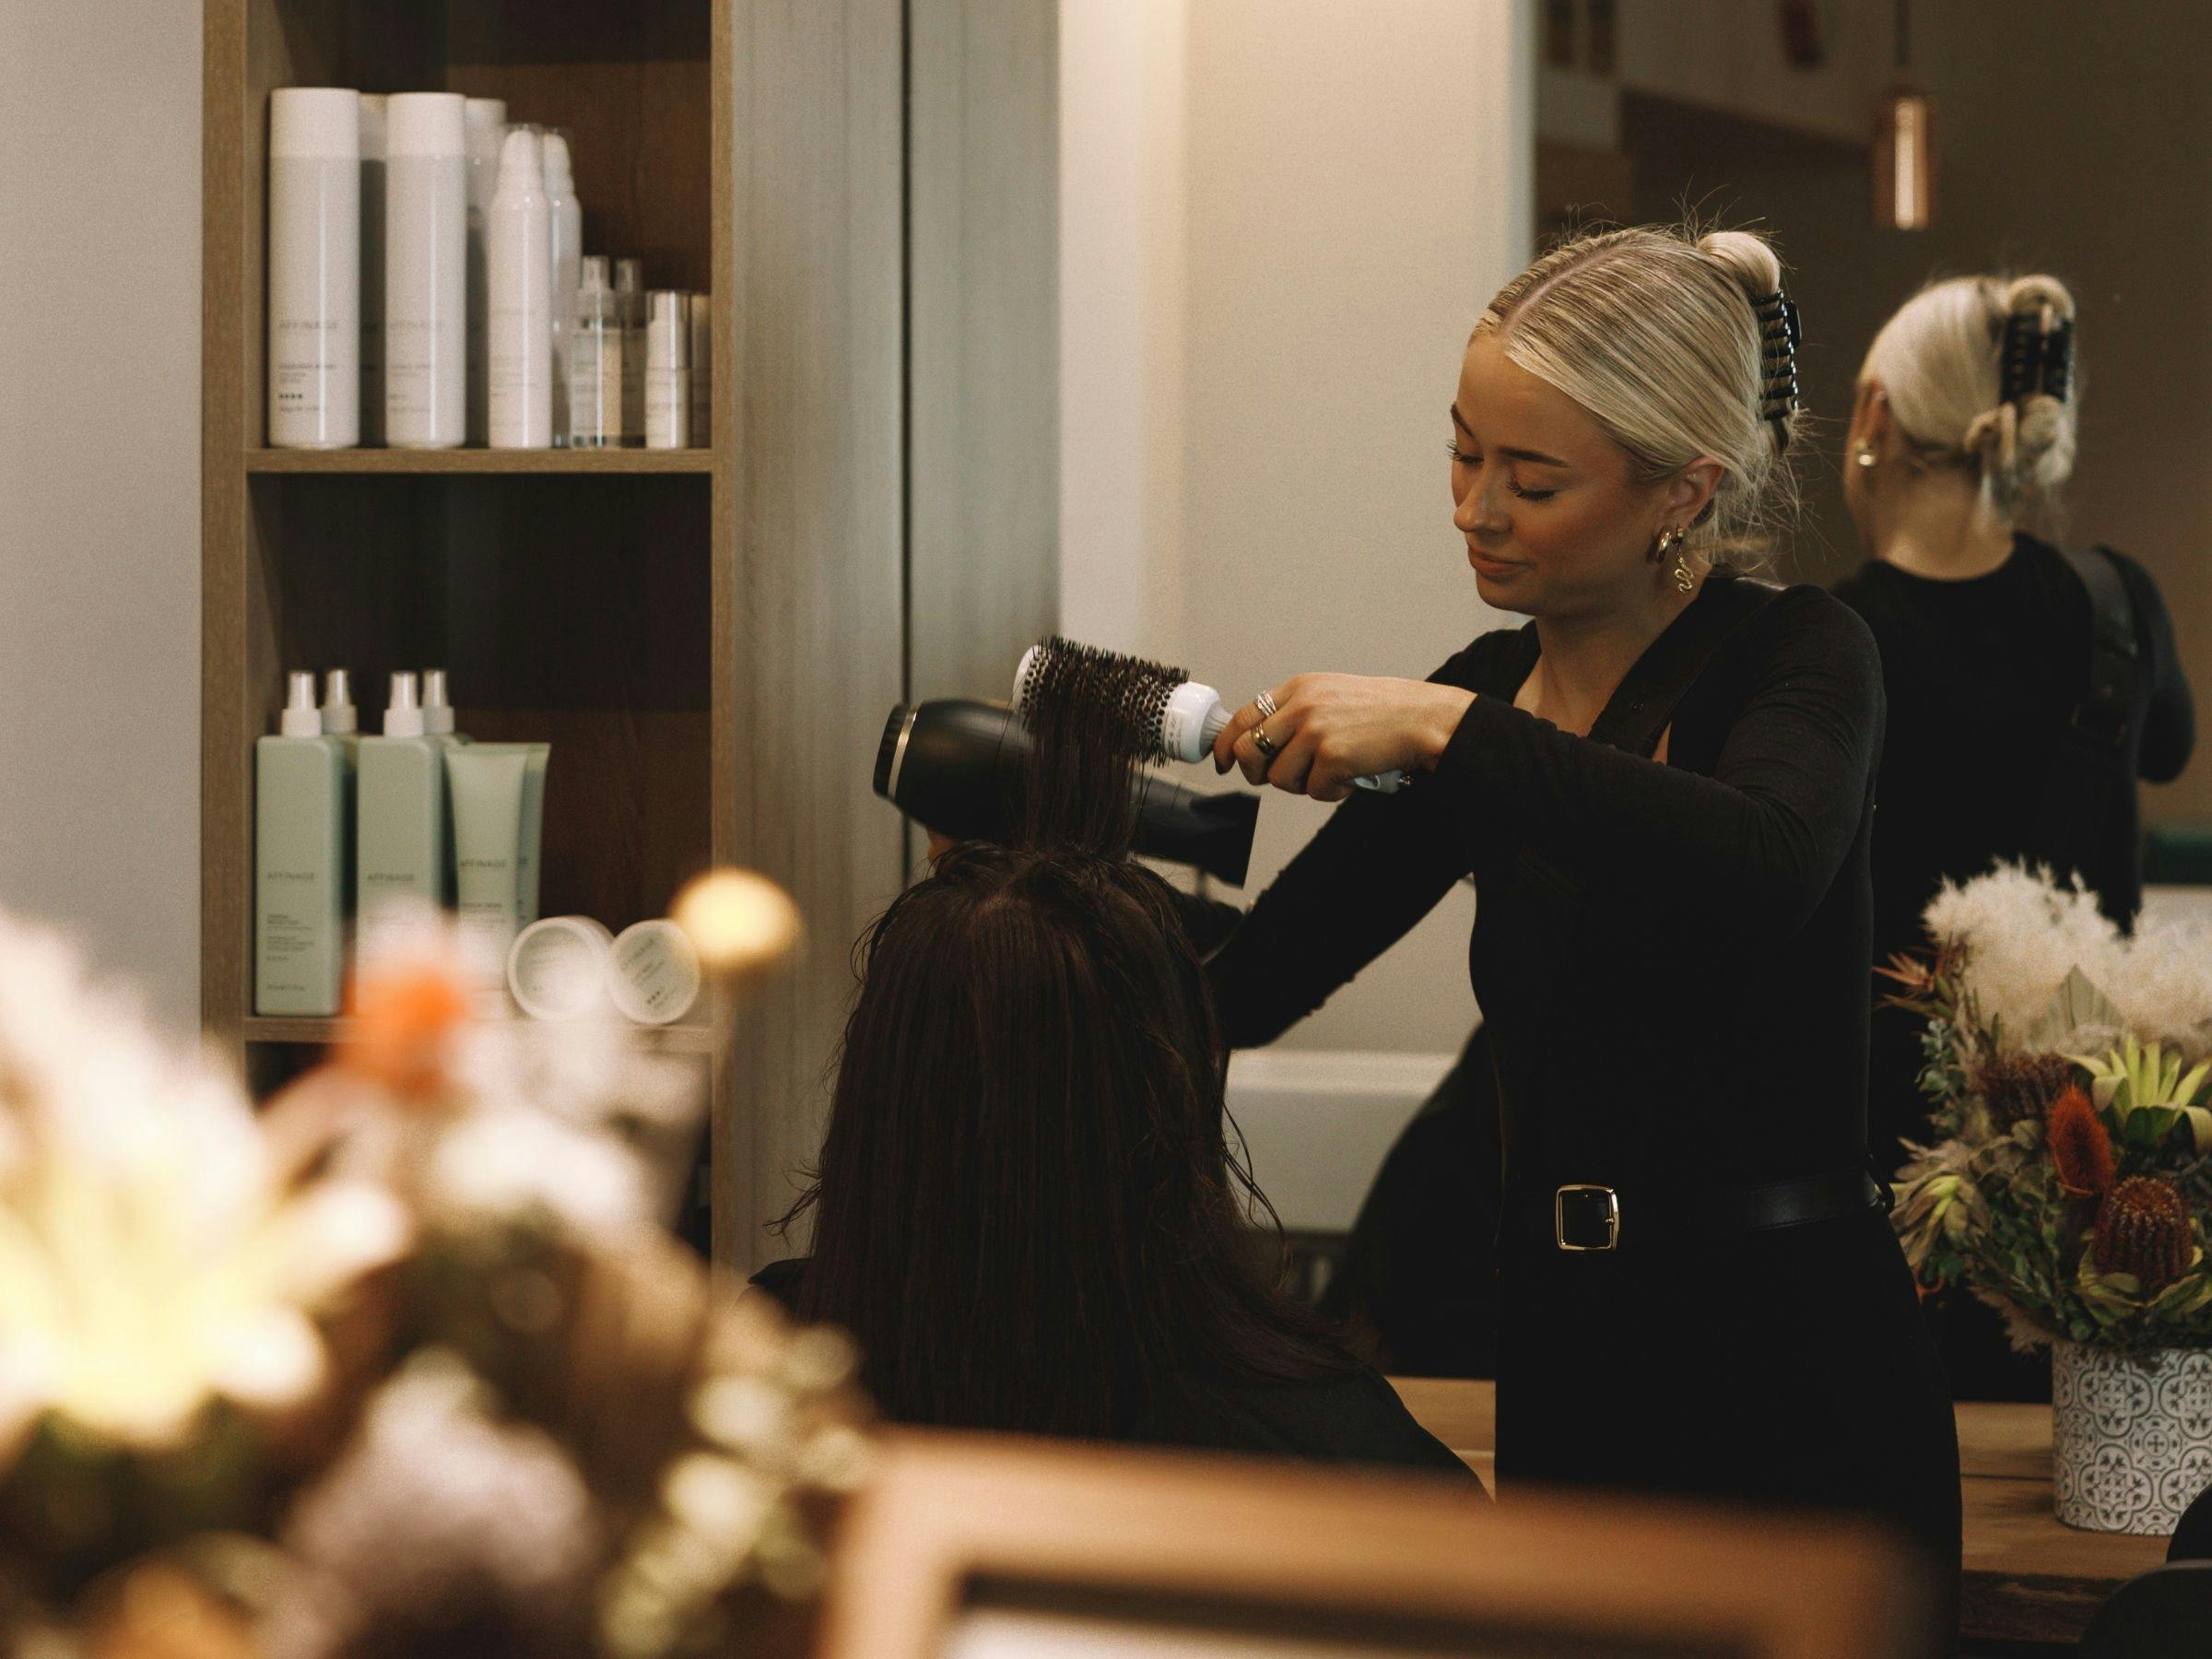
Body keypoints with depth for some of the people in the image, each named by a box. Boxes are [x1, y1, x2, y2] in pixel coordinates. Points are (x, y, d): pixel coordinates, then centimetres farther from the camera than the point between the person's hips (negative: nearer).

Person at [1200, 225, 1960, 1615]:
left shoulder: (1798, 655, -9)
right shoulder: (1489, 693, 9)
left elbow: (1769, 864, -32)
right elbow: (1251, 981, 11)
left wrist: (1447, 729, -30)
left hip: (1793, 1382, -6)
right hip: (1565, 1360, 6)